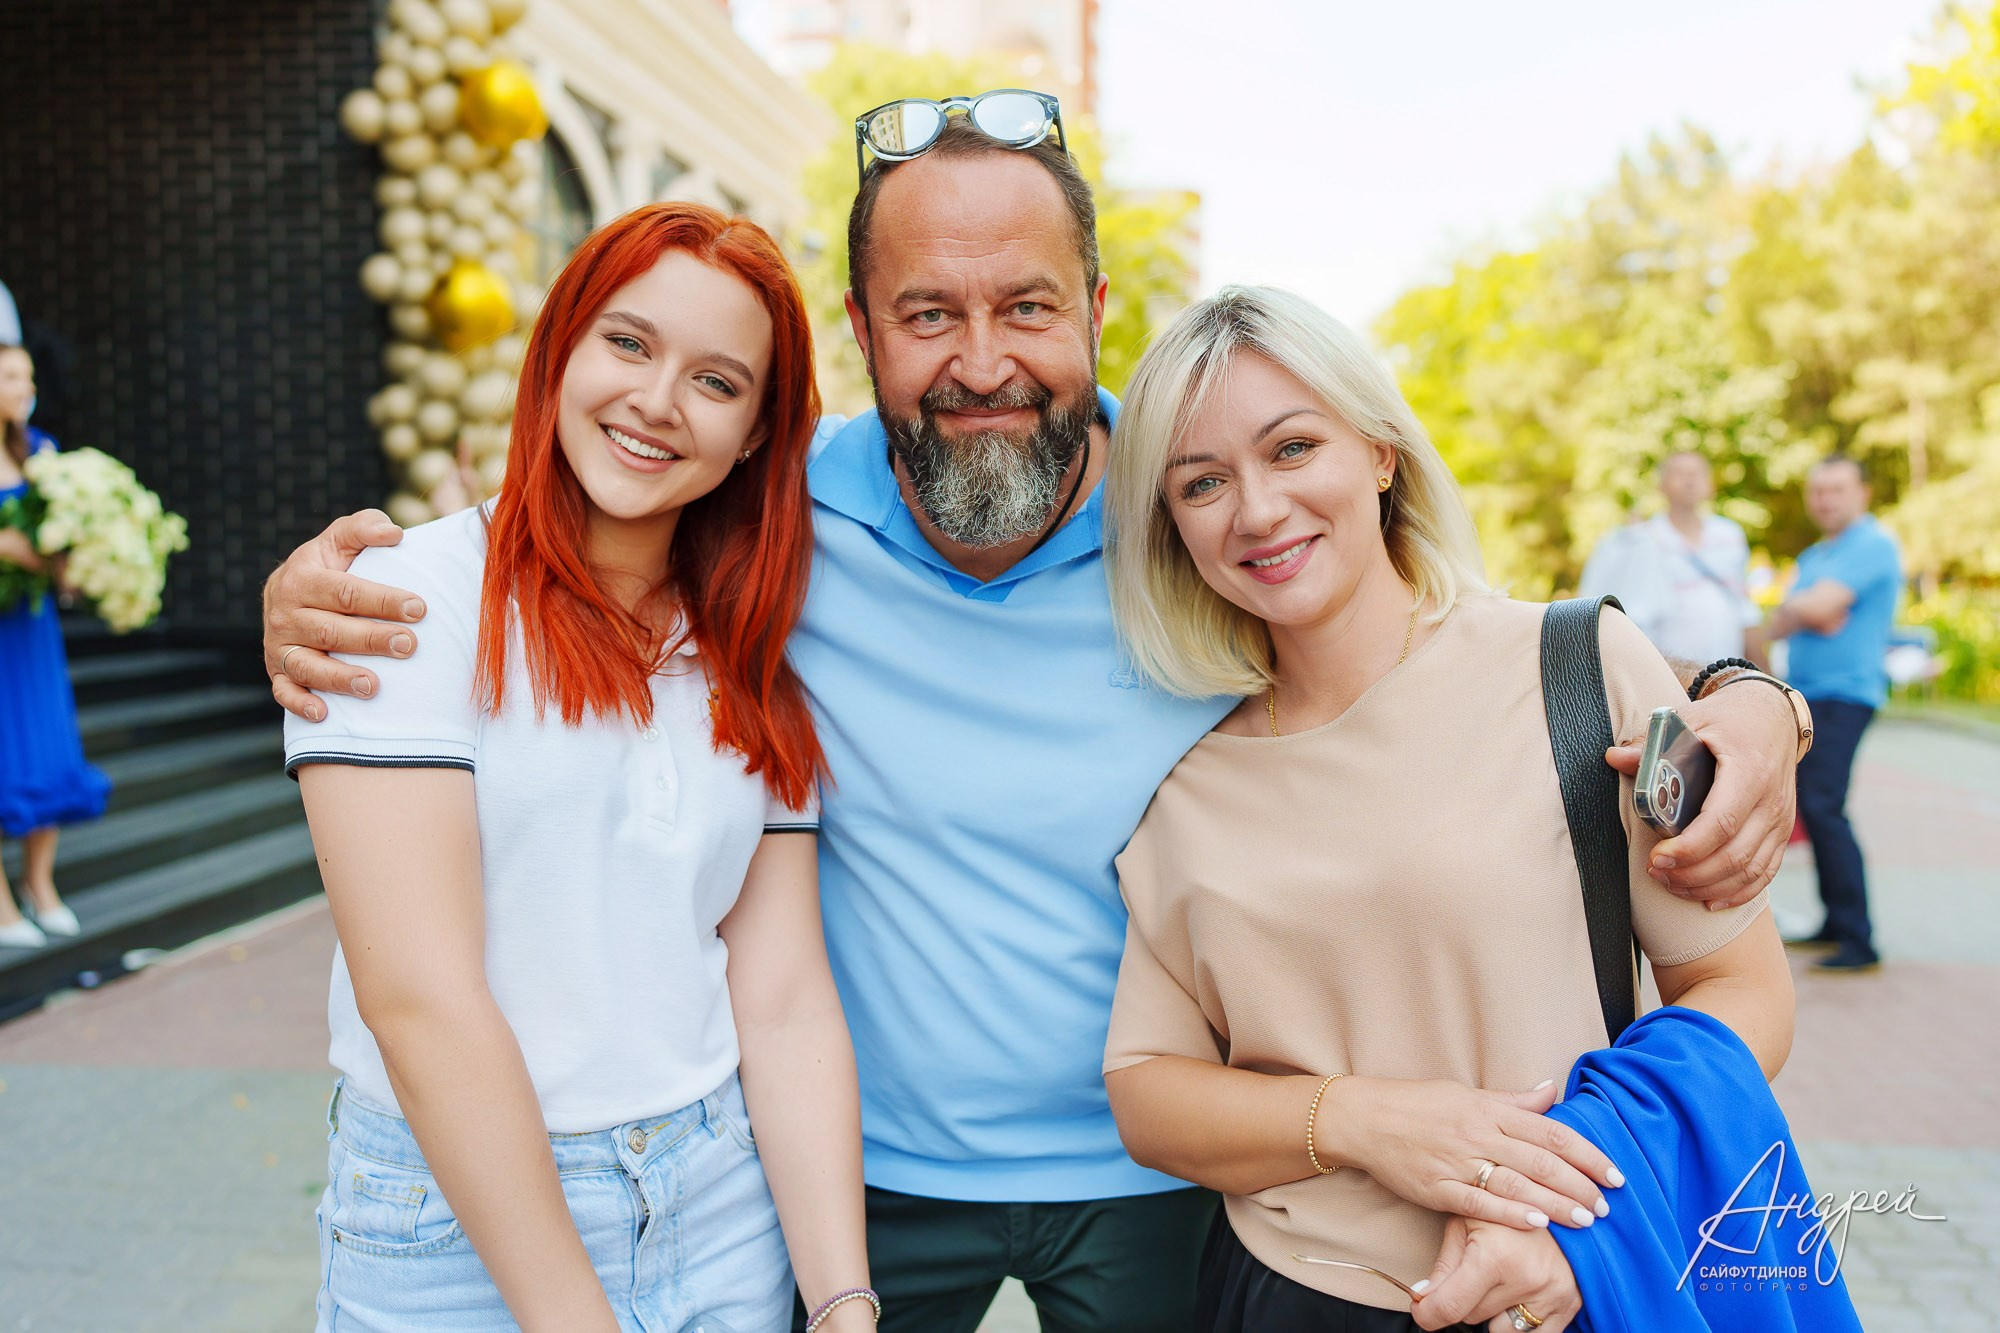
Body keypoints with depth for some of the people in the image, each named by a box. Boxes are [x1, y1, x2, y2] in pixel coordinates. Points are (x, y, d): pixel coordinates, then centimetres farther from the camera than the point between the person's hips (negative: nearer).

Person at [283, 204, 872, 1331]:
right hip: (456, 1225, -4)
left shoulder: (753, 674, 3)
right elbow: (417, 995, -18)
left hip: (726, 1199, 4)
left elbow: (784, 998, -4)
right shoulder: (413, 600, -12)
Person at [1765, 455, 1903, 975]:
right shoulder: (1813, 556, 21)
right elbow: (1777, 626, 11)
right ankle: (1836, 924, 20)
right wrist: (1809, 614, -9)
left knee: (1824, 806, -16)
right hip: (1806, 696, 9)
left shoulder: (1871, 544, -8)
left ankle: (1859, 942, -13)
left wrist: (1793, 605, 2)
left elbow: (1819, 607, -19)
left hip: (1844, 693, -9)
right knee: (1811, 808, 11)